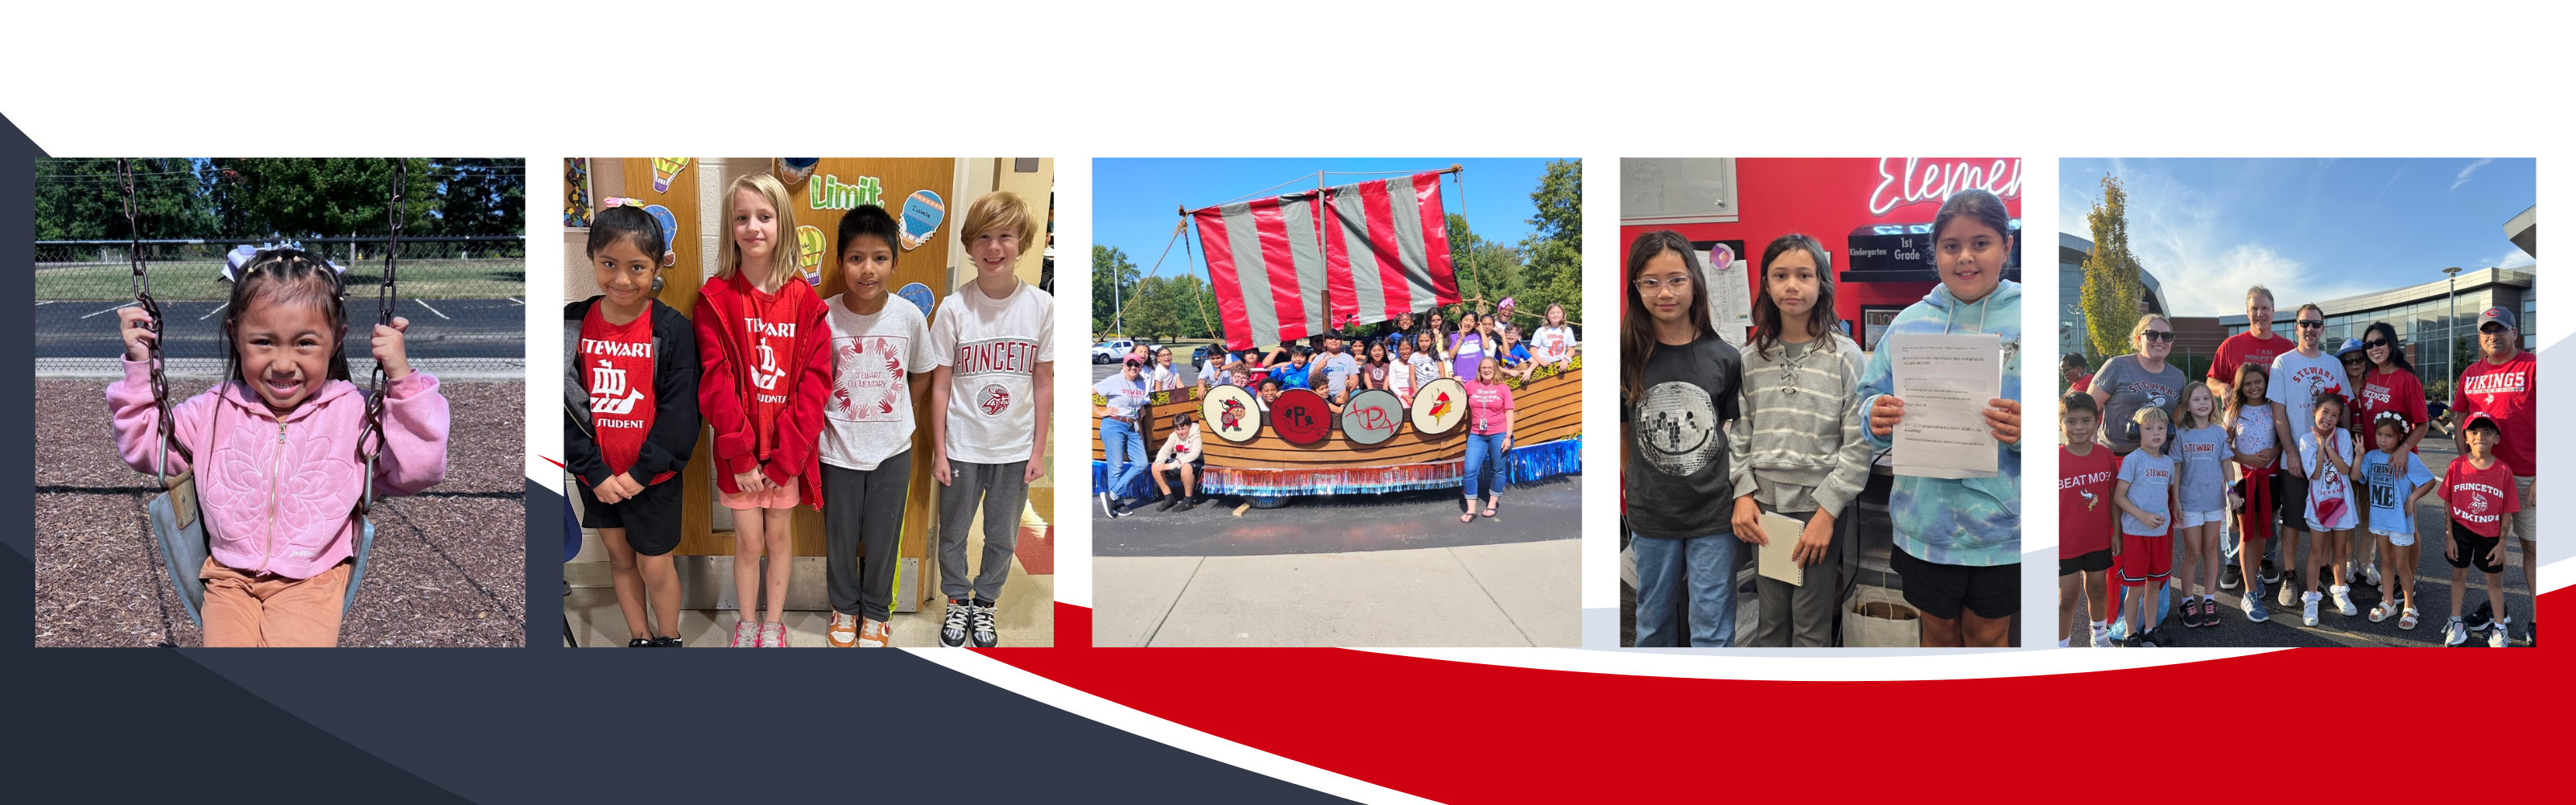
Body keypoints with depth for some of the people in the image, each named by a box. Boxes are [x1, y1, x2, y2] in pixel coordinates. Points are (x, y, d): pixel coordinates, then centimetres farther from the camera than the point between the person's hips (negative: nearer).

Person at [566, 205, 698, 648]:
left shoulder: (672, 329, -14)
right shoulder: (574, 324, -5)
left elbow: (680, 412, -13)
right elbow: (564, 405, -5)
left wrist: (642, 473, -16)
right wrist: (595, 472, -12)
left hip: (651, 477, -3)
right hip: (597, 475, 3)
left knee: (654, 566, 8)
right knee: (620, 557, 18)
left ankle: (669, 640, 30)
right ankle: (639, 639, 35)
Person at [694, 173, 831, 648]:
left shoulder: (805, 302, -4)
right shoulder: (716, 299, -6)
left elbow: (814, 382, -6)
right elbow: (716, 381, -9)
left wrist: (784, 457, -13)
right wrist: (740, 455, -15)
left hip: (787, 450, 1)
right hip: (738, 450, -1)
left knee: (780, 537, 13)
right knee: (749, 542, 8)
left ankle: (774, 622, 29)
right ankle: (747, 623, 27)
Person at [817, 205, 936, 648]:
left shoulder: (909, 317, -12)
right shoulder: (824, 316, -14)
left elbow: (921, 375, 4)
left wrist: (892, 417, 1)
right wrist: (823, 422, -5)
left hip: (892, 450, 1)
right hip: (838, 449, 0)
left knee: (883, 537, 14)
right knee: (841, 535, 15)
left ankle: (876, 611, 34)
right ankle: (845, 608, 36)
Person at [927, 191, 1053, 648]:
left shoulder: (1041, 307, -8)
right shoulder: (954, 308, -11)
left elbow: (1044, 383, -1)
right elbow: (940, 385, -5)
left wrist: (1038, 450, 0)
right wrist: (939, 451, -5)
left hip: (1015, 448, 1)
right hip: (963, 447, -1)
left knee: (1003, 537, 14)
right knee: (953, 533, 14)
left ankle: (985, 602, 35)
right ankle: (957, 602, 35)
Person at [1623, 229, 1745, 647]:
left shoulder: (1724, 358, -5)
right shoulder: (1627, 357, -4)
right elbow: (1621, 432, 6)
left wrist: (1741, 494, -2)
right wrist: (1640, 485, 3)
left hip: (1713, 516, -1)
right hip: (1651, 517, 1)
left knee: (1711, 630, 3)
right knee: (1654, 622, 16)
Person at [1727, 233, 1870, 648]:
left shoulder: (1844, 356, -5)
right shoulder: (1752, 359, 7)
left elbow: (1858, 445, -8)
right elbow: (1737, 435, 10)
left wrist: (1827, 512, -13)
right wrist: (1743, 494, -3)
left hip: (1819, 505, -3)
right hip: (1765, 506, 3)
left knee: (1812, 627, 0)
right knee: (1769, 621, 10)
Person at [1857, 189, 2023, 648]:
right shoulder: (1910, 322, 3)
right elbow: (1870, 400, 8)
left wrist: (2024, 431, -26)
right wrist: (1876, 419, -15)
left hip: (2000, 523, -2)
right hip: (1926, 519, 2)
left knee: (1987, 635, 13)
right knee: (1939, 631, 16)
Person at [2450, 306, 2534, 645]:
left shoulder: (2532, 369, -5)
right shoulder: (2471, 374, 11)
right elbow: (2461, 420, 18)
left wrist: (2542, 477, -13)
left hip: (2528, 476, -5)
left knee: (2533, 546, -3)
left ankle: (2537, 618, 0)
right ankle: (2496, 608, 23)